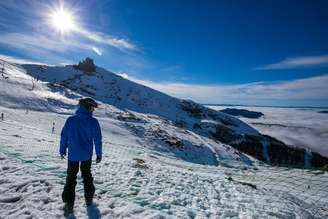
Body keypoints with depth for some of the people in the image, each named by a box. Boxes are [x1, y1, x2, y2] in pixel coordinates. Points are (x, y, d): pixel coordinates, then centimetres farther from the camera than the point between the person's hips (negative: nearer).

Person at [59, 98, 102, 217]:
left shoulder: (70, 120, -8)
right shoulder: (93, 121, -14)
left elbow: (63, 136, 0)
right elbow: (97, 139, -11)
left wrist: (62, 150, 14)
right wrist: (99, 154, 0)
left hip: (73, 155, 0)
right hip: (87, 155, 0)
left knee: (71, 178, 14)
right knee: (87, 175, 19)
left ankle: (69, 203, 12)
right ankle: (89, 199, 29)